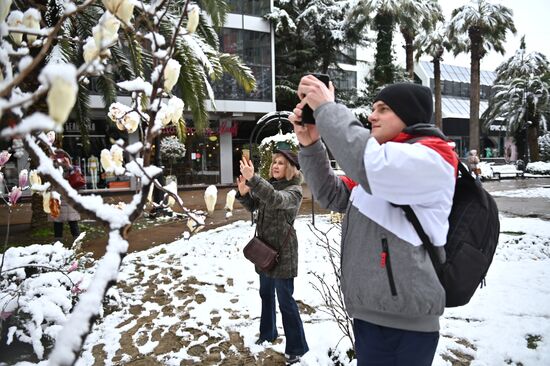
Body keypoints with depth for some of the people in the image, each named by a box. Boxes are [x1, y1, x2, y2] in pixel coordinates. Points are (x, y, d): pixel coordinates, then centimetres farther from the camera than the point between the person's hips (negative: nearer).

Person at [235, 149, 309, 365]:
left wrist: (252, 179, -46)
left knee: (285, 300, -2)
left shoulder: (294, 190, -15)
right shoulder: (269, 184, 7)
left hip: (283, 251, -8)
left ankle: (296, 348, 11)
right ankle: (267, 333, 38)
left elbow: (276, 199, -36)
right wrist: (243, 193, -12)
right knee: (266, 294, 20)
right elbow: (253, 206, 10)